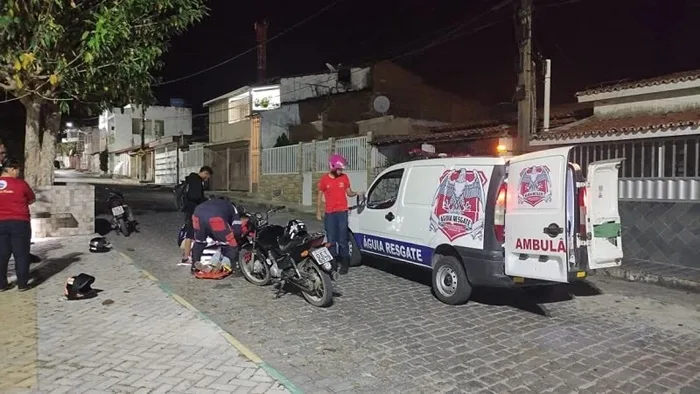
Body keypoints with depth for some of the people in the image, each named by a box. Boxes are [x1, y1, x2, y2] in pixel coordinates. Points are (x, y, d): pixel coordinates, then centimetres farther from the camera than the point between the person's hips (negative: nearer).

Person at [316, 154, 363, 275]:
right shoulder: (324, 179, -1)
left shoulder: (344, 177, 2)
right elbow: (320, 196, 5)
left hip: (342, 212, 0)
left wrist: (356, 193, -11)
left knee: (342, 240, -3)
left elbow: (349, 193, 10)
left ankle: (344, 264, 2)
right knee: (331, 240, 8)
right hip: (329, 214, 1)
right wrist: (318, 211, 2)